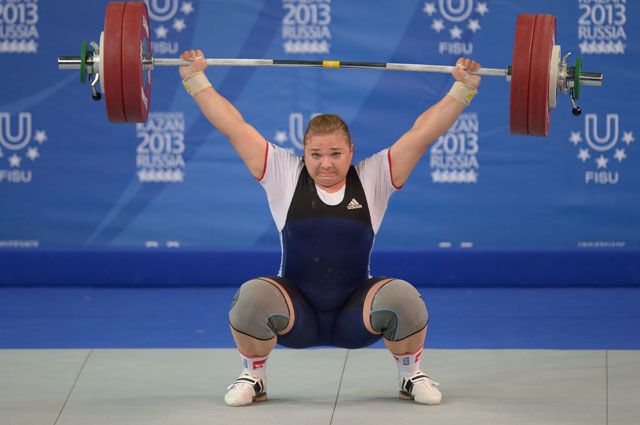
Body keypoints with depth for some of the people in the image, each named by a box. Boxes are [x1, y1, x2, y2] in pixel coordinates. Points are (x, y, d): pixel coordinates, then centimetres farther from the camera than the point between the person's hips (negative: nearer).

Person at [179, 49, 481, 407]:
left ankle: (411, 375, 2)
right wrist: (196, 79, -3)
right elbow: (234, 126, -2)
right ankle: (253, 377, -2)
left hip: (355, 317, 1)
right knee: (252, 298, -31)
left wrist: (463, 88, -8)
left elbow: (423, 132, -4)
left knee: (403, 298, -28)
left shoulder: (372, 180, -2)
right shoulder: (284, 176, -2)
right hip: (295, 315, 0)